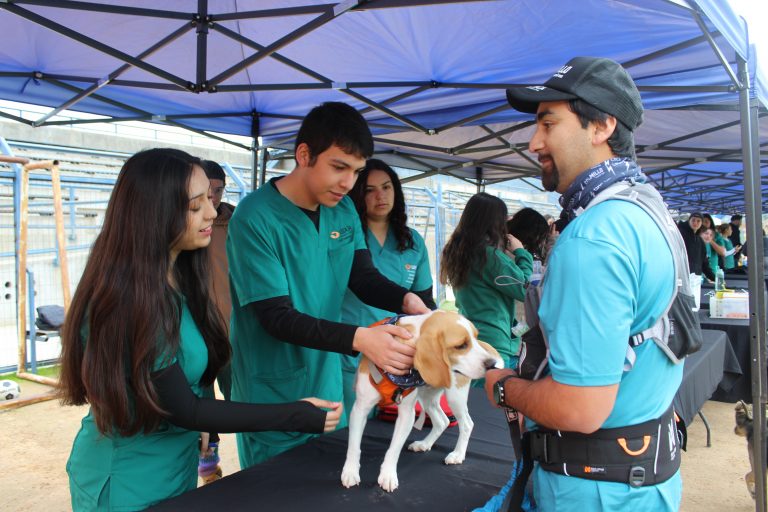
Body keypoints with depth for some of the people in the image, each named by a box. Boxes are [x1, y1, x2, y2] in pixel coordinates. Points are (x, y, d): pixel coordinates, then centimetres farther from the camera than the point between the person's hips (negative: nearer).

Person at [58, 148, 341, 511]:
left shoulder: (179, 277, -2)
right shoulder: (125, 300, -27)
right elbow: (182, 409, -24)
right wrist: (296, 416, -23)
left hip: (178, 466, 7)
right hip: (127, 482, -7)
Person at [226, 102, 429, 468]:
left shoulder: (344, 209, 0)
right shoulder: (255, 218, -21)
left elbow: (363, 277, 0)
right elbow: (277, 317, -23)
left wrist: (406, 299, -21)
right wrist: (359, 339, -35)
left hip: (328, 384, 6)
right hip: (273, 397, -6)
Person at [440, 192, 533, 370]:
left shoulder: (457, 251, 7)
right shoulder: (490, 254, -17)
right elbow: (524, 289, -10)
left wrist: (509, 255, 10)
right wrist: (521, 252, 1)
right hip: (494, 344, -8)